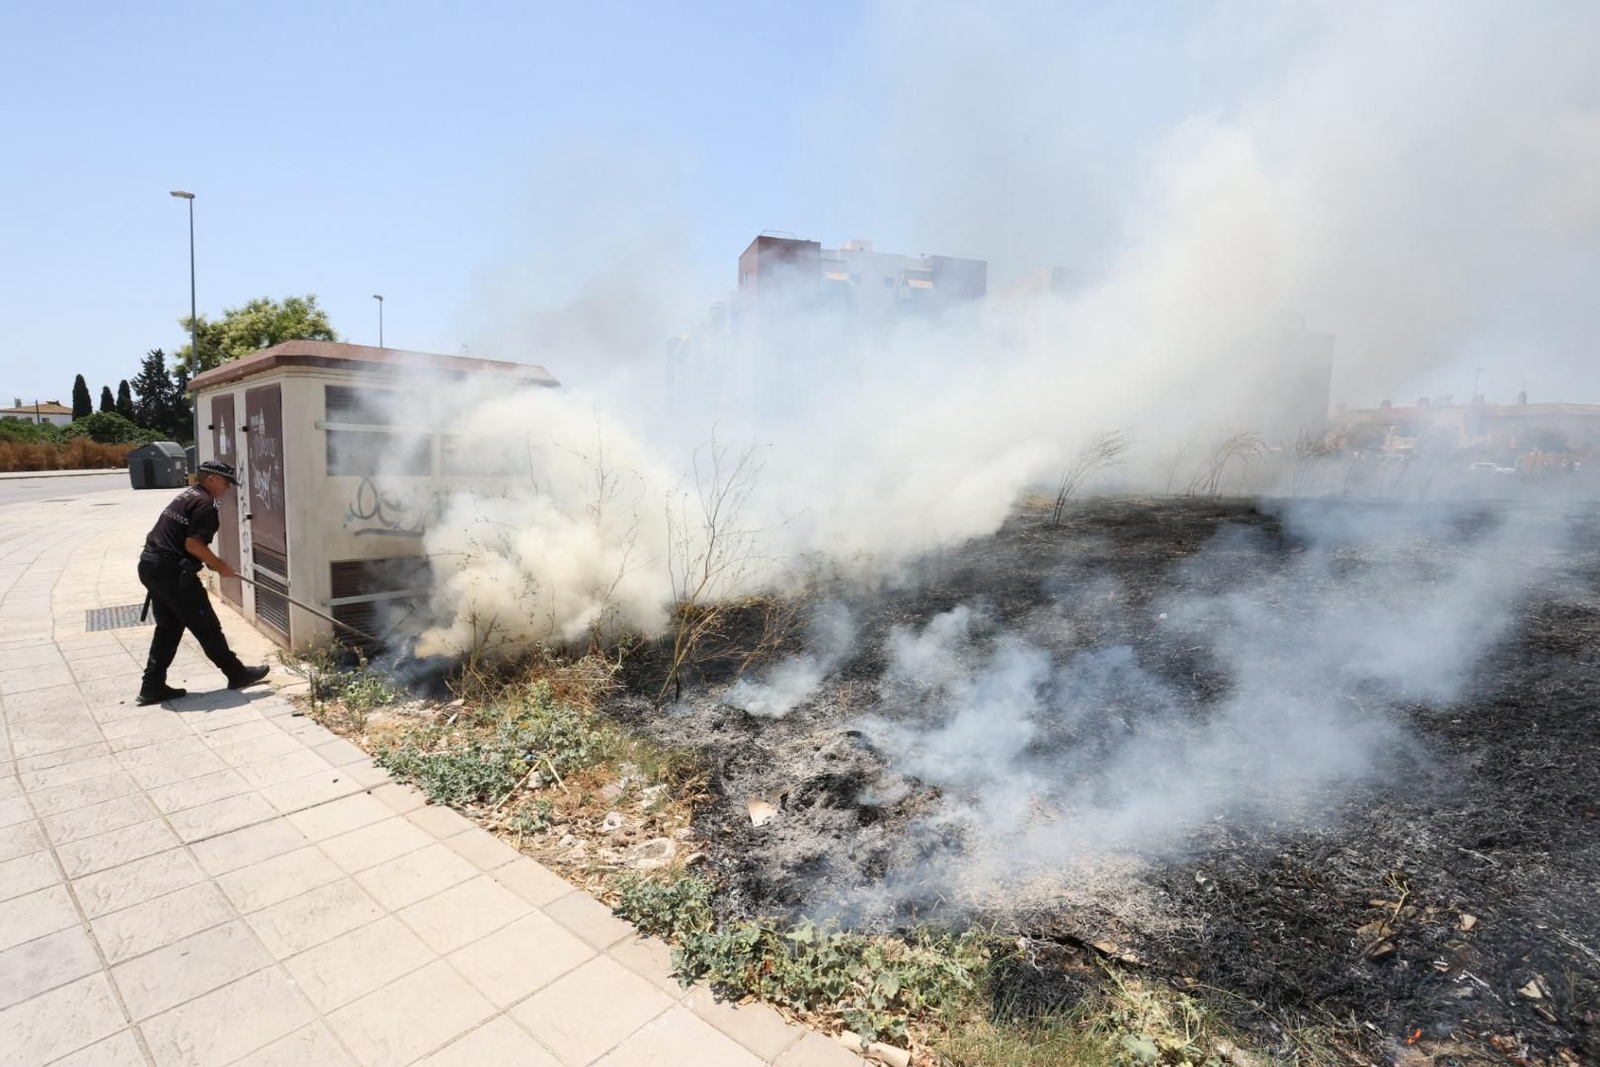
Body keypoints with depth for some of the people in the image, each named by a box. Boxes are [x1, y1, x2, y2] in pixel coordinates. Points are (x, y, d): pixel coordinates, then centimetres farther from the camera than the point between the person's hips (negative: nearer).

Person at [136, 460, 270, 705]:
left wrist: (213, 562, 17)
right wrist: (219, 566, -8)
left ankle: (152, 686, 16)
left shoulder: (187, 496, 17)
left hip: (151, 566, 10)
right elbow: (193, 544, -20)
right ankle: (237, 674, 11)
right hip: (172, 571, -10)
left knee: (168, 627, 15)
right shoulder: (204, 503, -13)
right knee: (206, 626, 1)